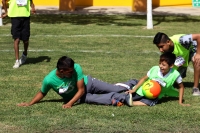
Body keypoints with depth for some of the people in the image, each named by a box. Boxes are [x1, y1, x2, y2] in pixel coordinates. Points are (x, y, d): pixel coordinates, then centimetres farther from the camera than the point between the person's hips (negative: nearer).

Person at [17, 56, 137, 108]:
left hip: (88, 83, 0)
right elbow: (42, 93, -8)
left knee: (114, 88, 3)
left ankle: (132, 84, 24)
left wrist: (70, 103, -34)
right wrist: (30, 103, -19)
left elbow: (81, 90, -26)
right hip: (80, 97, 0)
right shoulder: (49, 80, -31)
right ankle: (121, 97, -14)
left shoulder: (76, 68, -34)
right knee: (101, 100, -24)